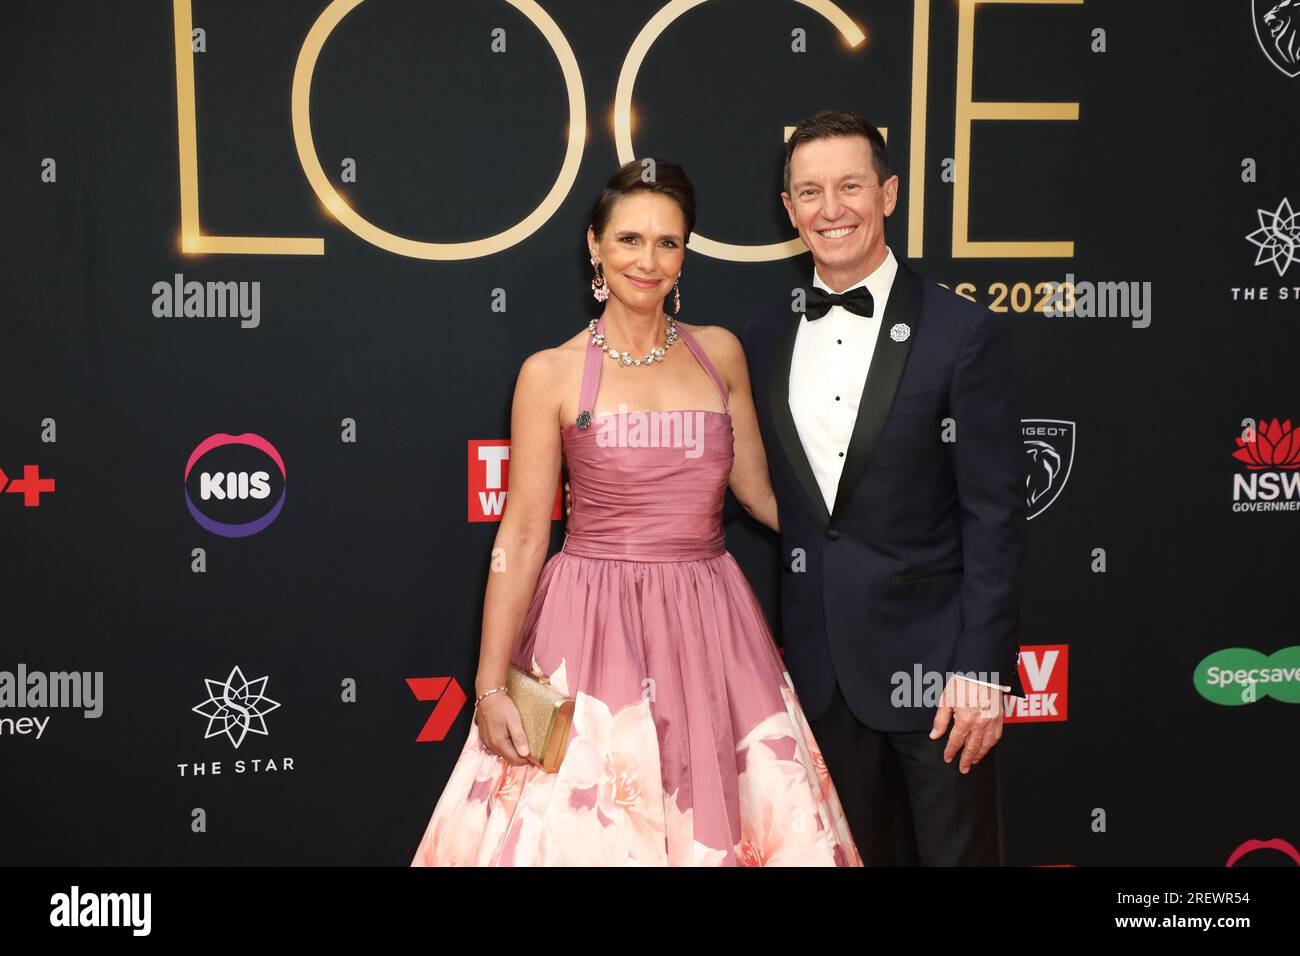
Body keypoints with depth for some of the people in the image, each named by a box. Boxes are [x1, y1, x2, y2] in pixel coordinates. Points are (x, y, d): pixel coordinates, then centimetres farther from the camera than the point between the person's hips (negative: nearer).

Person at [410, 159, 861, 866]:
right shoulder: (553, 373, -3)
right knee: (584, 826, 2)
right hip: (595, 630, -3)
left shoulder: (720, 352, 6)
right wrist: (491, 684, -8)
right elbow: (522, 534, -4)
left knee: (712, 823, 7)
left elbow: (758, 490, 14)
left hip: (709, 627, 3)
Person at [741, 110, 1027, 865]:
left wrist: (984, 668, -14)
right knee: (856, 851, 17)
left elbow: (996, 513, -10)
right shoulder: (765, 339, 6)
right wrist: (779, 644, 9)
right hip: (820, 667, 4)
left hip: (931, 659, -4)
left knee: (957, 850, 8)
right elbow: (773, 496, 10)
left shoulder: (965, 332, -8)